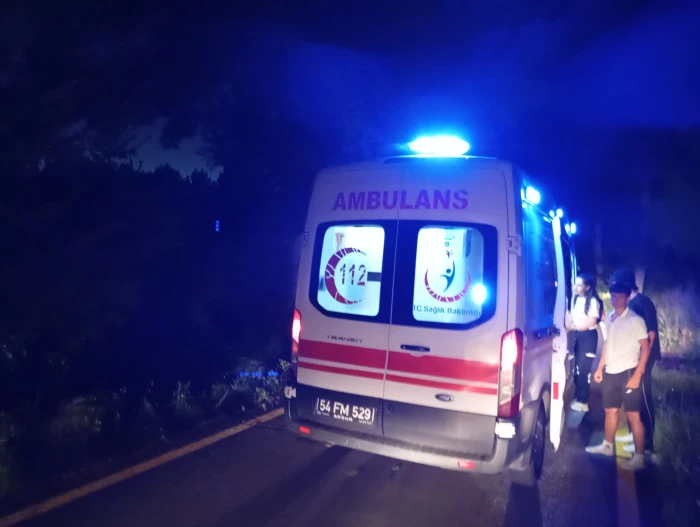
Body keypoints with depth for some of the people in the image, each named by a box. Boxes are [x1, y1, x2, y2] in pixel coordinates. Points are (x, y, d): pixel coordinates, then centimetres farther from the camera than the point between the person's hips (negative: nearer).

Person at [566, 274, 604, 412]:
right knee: (577, 368, 8)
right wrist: (569, 326, -1)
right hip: (577, 336, 7)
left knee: (583, 369, -6)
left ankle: (582, 401, 3)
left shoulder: (593, 301, -12)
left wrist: (573, 326, -7)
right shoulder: (576, 299, 10)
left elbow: (591, 322, -14)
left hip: (588, 336, -7)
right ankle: (578, 397, 19)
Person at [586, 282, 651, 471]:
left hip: (628, 372, -7)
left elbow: (645, 347, -11)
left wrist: (637, 374, -16)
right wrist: (600, 368, 17)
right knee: (610, 410, 17)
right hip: (610, 372, 7)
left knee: (633, 415, -3)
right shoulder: (609, 319, 9)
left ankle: (639, 457, 4)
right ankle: (607, 446, 32)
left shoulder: (635, 320, -11)